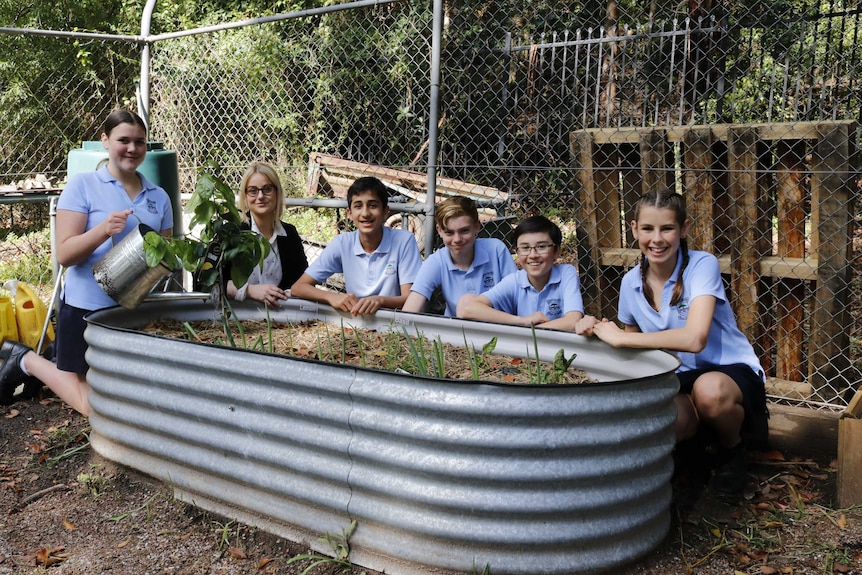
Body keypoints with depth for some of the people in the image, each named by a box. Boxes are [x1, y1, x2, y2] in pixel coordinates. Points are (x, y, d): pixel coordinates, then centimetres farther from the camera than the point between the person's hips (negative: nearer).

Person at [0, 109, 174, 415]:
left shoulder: (158, 196, 5)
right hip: (87, 308, -5)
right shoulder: (82, 185, -8)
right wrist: (103, 230, -29)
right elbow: (64, 254, -13)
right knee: (94, 405, 3)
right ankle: (25, 360, 27)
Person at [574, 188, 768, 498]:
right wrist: (599, 329, -7)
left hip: (730, 371, -3)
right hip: (678, 381, 3)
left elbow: (694, 339, -31)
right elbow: (635, 348, 14)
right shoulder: (632, 283, 0)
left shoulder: (702, 265, -16)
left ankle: (732, 450, -3)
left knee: (709, 389, -40)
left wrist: (619, 338, -26)